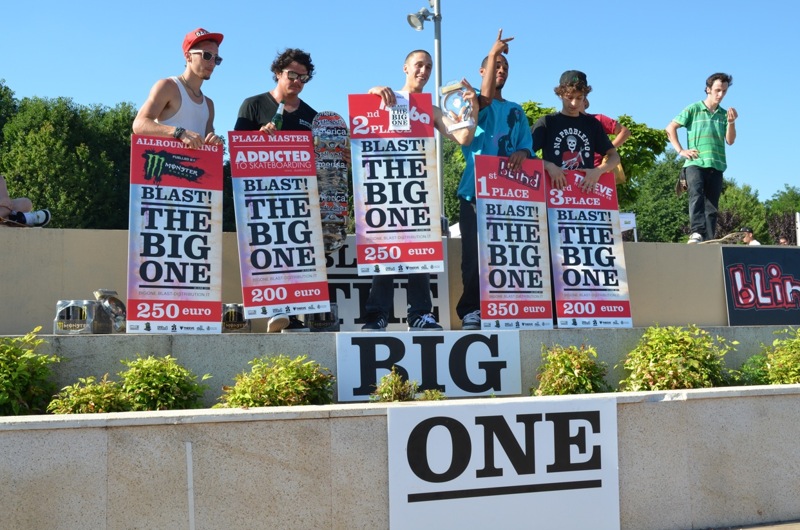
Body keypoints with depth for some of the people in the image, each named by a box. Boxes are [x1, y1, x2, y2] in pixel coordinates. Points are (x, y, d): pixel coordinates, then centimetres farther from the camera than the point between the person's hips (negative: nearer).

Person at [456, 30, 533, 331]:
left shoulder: (516, 111, 22)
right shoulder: (473, 100, 9)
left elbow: (527, 147, 11)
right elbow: (484, 98, -16)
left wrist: (520, 154, -14)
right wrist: (493, 54, -16)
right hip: (476, 189, -4)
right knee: (474, 253, -9)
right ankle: (471, 312, -7)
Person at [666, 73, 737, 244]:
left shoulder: (724, 114, 14)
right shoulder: (693, 109, 4)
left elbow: (730, 141, 9)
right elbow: (670, 128, 3)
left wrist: (731, 122, -7)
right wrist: (680, 150, -5)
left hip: (716, 165, 4)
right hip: (695, 163, -4)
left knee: (712, 206, 3)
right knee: (696, 195, -27)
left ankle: (708, 240, 5)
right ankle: (696, 232, -38)